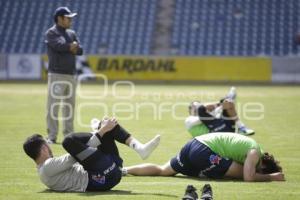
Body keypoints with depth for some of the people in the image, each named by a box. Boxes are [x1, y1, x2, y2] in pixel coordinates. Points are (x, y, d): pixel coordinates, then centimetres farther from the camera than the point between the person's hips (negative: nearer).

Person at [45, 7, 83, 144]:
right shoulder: (51, 33, -3)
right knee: (53, 105, -9)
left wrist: (67, 48, -10)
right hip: (56, 75, -7)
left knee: (69, 106, 9)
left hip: (71, 75, 7)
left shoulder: (71, 33, 17)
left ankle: (69, 135, 14)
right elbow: (60, 46, -19)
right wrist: (72, 46, -2)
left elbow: (80, 50, 5)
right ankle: (52, 136, -8)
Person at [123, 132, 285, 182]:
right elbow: (249, 177, -18)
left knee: (162, 170, 21)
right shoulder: (255, 152, -6)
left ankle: (124, 170, 13)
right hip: (203, 152, -9)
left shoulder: (250, 147, 20)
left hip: (194, 142, 9)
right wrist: (271, 177, -5)